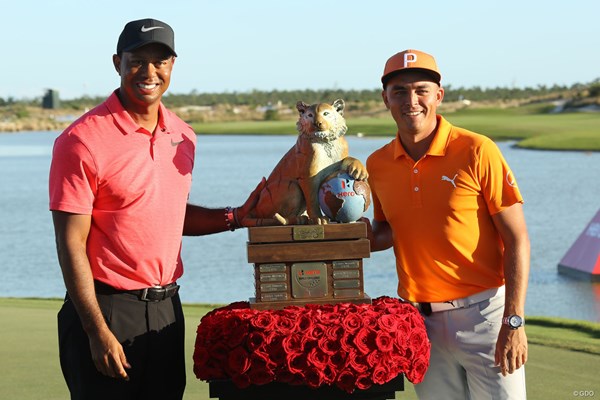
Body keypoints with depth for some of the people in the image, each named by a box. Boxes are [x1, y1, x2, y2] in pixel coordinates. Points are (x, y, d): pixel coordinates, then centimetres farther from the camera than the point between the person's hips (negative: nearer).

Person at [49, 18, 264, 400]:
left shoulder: (182, 136, 8)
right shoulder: (83, 140, -12)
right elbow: (71, 244, -14)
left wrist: (236, 217, 7)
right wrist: (98, 331, -17)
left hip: (166, 306, 6)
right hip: (108, 307, -6)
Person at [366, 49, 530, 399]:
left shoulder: (477, 152, -9)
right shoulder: (378, 165, 4)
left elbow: (517, 240, -9)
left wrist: (514, 322, -15)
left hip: (483, 311, -4)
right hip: (419, 319, 4)